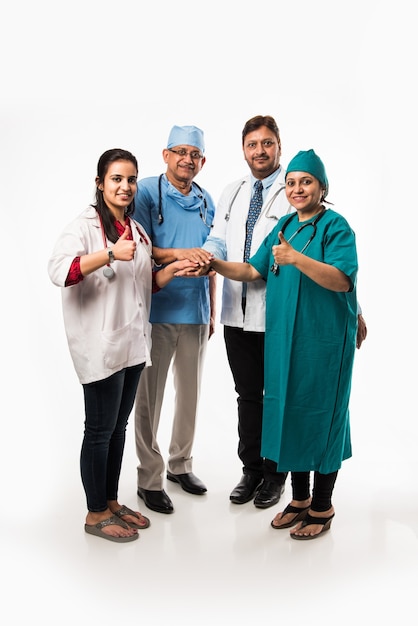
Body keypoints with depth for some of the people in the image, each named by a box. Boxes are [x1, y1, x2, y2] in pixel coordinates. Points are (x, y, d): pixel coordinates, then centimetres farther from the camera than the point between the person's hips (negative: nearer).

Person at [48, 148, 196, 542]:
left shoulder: (136, 229, 14)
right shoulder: (84, 225, -10)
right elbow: (59, 271, -26)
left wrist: (174, 269, 4)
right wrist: (111, 253, -34)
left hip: (133, 343, 8)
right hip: (100, 346, -7)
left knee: (119, 426, 16)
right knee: (100, 430, 3)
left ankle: (112, 502, 31)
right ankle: (96, 514, 20)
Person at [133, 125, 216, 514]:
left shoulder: (206, 201, 11)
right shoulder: (147, 192, -4)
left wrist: (213, 310, 14)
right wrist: (179, 254, -25)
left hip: (195, 311, 5)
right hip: (157, 310, -5)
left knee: (190, 392, 14)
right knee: (150, 395, 3)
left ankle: (180, 464, 32)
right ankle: (149, 478, 17)